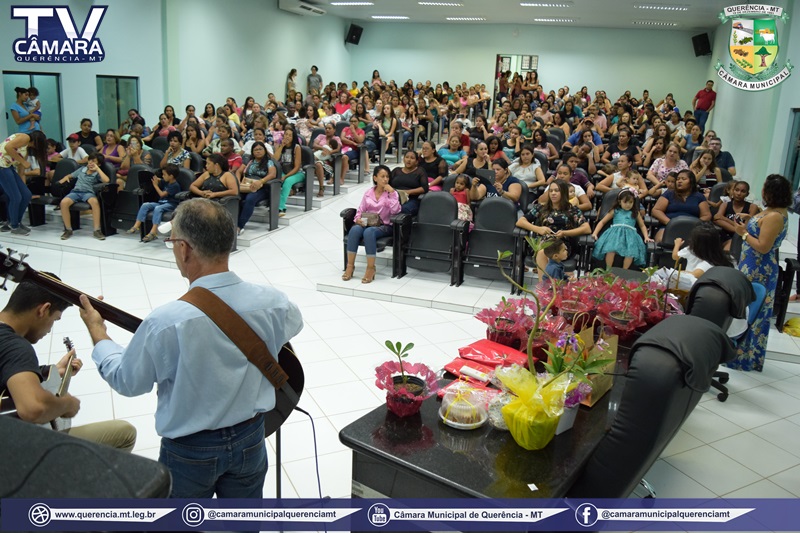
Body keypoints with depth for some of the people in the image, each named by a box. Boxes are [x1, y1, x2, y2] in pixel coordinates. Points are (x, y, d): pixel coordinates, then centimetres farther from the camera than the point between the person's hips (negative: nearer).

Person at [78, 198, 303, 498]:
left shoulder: (166, 323, -28)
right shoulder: (272, 302, -18)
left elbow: (127, 381, -10)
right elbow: (294, 324, 7)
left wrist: (97, 332, 5)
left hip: (190, 451, -2)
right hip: (251, 440, 3)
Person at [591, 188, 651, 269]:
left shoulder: (636, 213, 23)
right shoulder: (615, 211, 20)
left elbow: (642, 226, 26)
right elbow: (602, 222, 18)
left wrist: (646, 237, 8)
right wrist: (595, 233, 4)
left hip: (629, 234, 1)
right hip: (615, 233, -1)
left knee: (631, 252, -31)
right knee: (611, 249, -34)